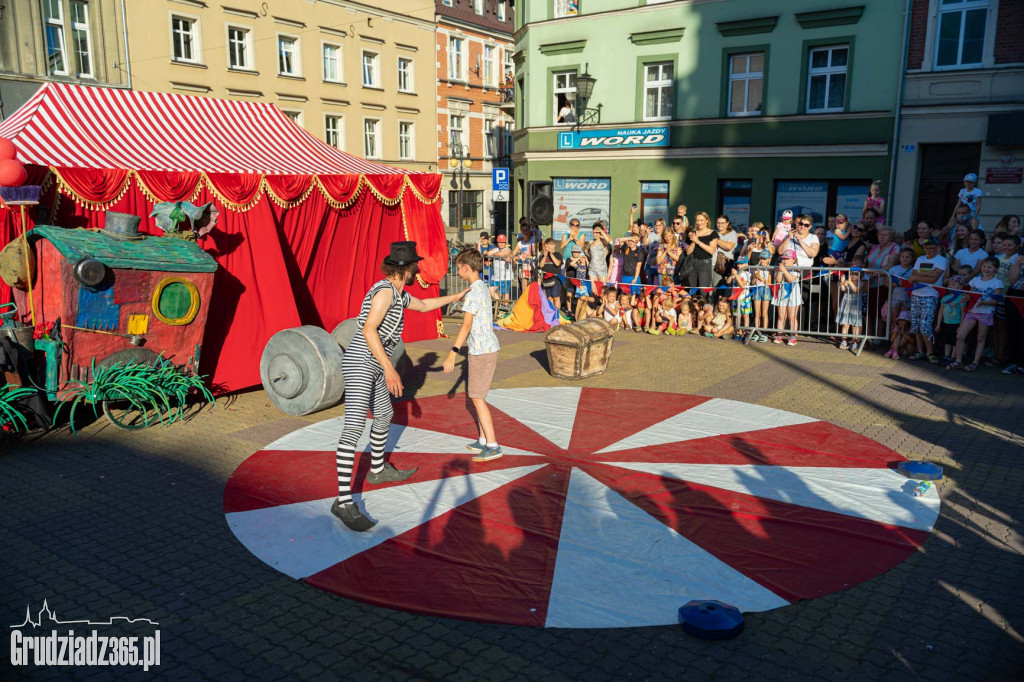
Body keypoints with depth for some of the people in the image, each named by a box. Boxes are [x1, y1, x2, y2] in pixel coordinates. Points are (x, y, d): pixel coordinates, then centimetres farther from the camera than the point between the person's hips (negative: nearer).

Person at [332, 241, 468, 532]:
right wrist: (389, 367, -28)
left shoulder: (398, 294, 17)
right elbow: (368, 330, -24)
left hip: (372, 367, 11)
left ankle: (378, 470, 45)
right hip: (360, 363, -11)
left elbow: (424, 305, 36)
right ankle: (343, 501, -22)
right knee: (354, 426, -18)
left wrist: (455, 297, 46)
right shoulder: (385, 290, -14)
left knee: (384, 415, 24)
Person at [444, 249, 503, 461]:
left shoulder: (473, 292, -17)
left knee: (477, 397, -4)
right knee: (474, 395, 15)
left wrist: (453, 353, -25)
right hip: (486, 348, 10)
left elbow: (466, 325, -23)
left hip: (482, 350, -10)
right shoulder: (483, 288, 13)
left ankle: (493, 446, 0)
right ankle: (483, 440, 21)